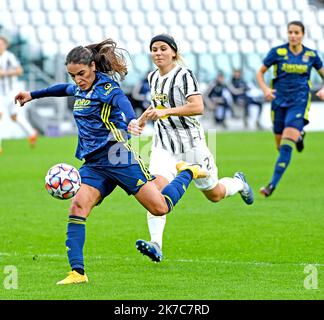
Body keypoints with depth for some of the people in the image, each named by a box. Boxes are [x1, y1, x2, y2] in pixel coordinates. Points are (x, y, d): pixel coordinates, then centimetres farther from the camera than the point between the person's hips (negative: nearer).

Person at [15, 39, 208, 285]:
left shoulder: (107, 88, -10)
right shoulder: (80, 89, 14)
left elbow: (122, 102, -33)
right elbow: (65, 89, 39)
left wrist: (132, 120, -55)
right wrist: (33, 95, 47)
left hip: (118, 157, -7)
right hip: (94, 163, 7)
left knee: (160, 208, -9)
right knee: (78, 205, -17)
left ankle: (188, 173, 22)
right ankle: (77, 272, -20)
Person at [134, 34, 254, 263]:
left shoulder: (184, 75, -14)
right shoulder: (153, 77, 9)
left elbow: (198, 107, -27)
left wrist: (165, 111, -32)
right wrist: (145, 117, 23)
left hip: (190, 143, -5)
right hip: (163, 145, 5)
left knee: (214, 195, 11)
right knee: (157, 188, -22)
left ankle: (238, 183, 47)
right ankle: (156, 245, -30)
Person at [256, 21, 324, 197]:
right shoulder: (277, 52, -3)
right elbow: (260, 72, 5)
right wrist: (265, 89, -14)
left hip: (299, 102, -2)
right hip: (279, 101, 2)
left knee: (286, 146, -17)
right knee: (280, 147, 11)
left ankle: (272, 185, -14)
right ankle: (299, 136, 47)